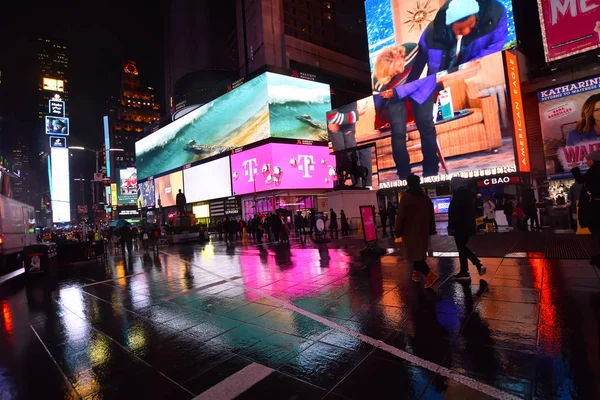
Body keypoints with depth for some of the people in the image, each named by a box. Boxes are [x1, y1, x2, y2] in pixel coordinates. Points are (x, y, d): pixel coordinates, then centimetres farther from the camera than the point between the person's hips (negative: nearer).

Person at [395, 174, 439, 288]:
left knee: (414, 254, -4)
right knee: (419, 253, 20)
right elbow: (431, 216, 11)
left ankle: (430, 275, -17)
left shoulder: (405, 197, -12)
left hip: (410, 231, -6)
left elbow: (400, 216, -12)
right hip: (423, 231, 6)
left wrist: (398, 232, -5)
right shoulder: (426, 197, 6)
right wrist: (431, 230, 18)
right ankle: (416, 273, 27)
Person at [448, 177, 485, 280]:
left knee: (461, 249, 1)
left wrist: (451, 227, -14)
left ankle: (464, 272, 10)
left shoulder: (458, 194, -15)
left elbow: (454, 213, -19)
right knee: (463, 247, 19)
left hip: (460, 227, -9)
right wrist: (464, 225, 21)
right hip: (468, 226, 9)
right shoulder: (468, 193, 12)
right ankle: (479, 265, 14)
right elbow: (471, 212, 17)